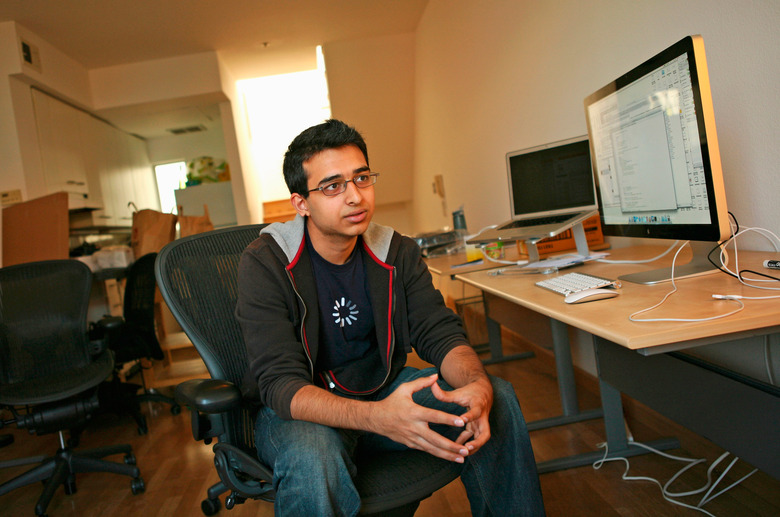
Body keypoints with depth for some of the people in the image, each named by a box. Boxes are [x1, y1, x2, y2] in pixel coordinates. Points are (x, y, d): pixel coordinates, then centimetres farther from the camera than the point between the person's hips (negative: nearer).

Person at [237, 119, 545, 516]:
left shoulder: (397, 252, -2)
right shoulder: (264, 265, -18)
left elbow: (439, 331, -6)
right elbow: (281, 383, -25)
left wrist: (477, 383, -31)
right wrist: (377, 417, -43)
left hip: (382, 387, 5)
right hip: (297, 408, -4)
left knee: (498, 398, -12)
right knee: (310, 461, -39)